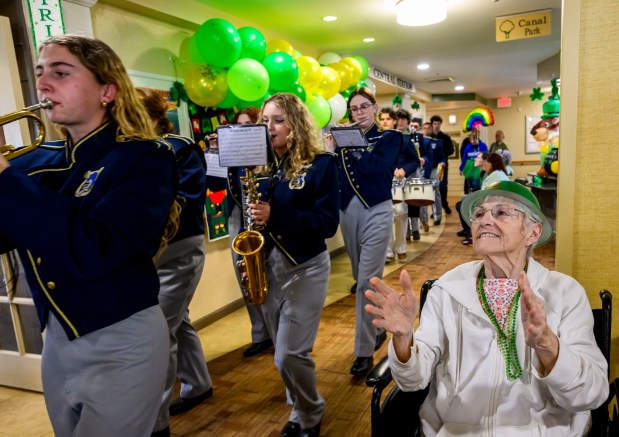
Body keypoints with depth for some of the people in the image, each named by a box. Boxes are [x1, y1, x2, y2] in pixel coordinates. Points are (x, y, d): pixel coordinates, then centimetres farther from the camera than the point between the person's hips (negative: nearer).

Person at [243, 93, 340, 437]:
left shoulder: (320, 163, -8)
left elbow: (328, 223, -14)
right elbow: (246, 210, 12)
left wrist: (276, 215, -25)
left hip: (305, 268, -4)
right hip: (266, 267, 5)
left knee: (290, 354, -7)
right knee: (284, 353, 13)